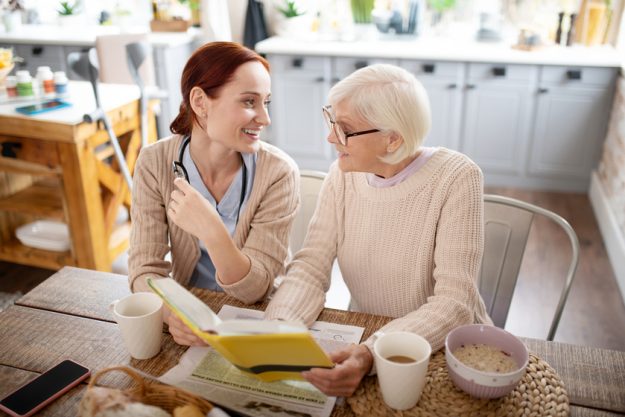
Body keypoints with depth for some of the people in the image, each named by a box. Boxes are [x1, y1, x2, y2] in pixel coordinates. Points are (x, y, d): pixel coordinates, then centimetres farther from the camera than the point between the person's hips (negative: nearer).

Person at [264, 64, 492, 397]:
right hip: (363, 338, 3)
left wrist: (371, 355, -37)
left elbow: (454, 303, -23)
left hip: (446, 349, -3)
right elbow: (310, 268, -9)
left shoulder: (454, 178, -18)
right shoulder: (343, 174, -4)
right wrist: (277, 328, -29)